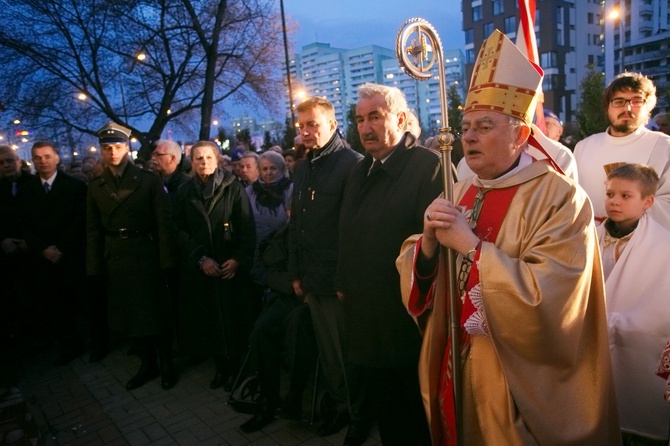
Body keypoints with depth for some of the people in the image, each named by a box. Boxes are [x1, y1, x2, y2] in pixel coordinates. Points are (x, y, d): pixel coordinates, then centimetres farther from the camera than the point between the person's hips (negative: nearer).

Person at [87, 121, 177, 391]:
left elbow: (163, 224, -9)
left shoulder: (149, 180, -5)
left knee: (156, 313, 7)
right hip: (115, 258, 4)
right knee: (130, 315, 13)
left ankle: (167, 365, 24)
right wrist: (94, 267, 1)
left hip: (146, 255, -4)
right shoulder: (96, 187, 6)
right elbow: (93, 231, 6)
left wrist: (166, 261, -14)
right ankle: (148, 364, 30)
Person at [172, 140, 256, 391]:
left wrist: (239, 260, -16)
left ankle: (237, 366, 18)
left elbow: (248, 229, -5)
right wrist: (200, 258, -9)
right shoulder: (184, 193, 8)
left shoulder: (234, 189, -1)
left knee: (234, 318, 0)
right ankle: (221, 367, 22)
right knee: (210, 320, 6)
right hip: (198, 270, 2)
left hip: (231, 268, -2)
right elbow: (180, 232, 3)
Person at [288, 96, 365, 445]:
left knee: (348, 352, 7)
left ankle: (360, 413, 29)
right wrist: (295, 273, 13)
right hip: (312, 279, 7)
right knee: (327, 350, 17)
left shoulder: (352, 164, -12)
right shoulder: (303, 167, 12)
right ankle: (339, 405, 36)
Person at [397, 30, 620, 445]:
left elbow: (547, 297, -27)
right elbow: (419, 279, 2)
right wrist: (429, 241, -18)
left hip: (520, 379, -5)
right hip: (455, 365, 6)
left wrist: (470, 245, -24)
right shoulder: (461, 192, 4)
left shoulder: (560, 197, -15)